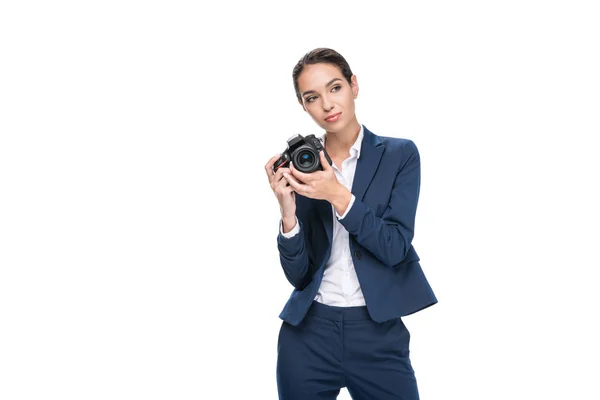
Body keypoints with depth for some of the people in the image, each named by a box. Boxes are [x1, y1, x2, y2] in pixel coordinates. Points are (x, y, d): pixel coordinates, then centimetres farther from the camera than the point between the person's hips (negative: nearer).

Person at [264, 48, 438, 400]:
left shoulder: (400, 154, -2)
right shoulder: (301, 166, 2)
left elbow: (396, 247, -11)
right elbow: (298, 275, -1)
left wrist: (339, 195, -20)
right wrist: (288, 212, -17)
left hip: (379, 335, -2)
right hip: (309, 334, 2)